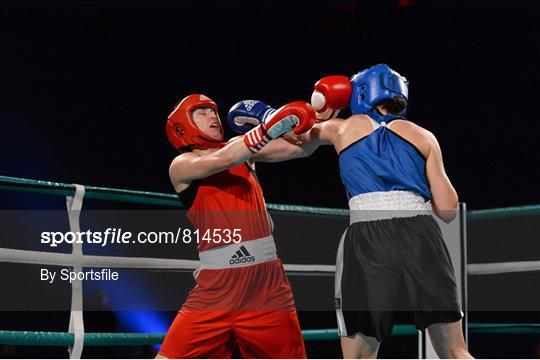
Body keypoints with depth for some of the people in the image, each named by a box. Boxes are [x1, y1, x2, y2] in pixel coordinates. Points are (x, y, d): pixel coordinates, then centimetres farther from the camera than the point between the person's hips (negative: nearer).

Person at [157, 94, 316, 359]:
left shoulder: (241, 148, 13)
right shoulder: (181, 165, 1)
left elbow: (299, 148, 6)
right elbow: (222, 160, -19)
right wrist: (269, 128, -28)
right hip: (217, 287, -3)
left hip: (266, 281, 3)